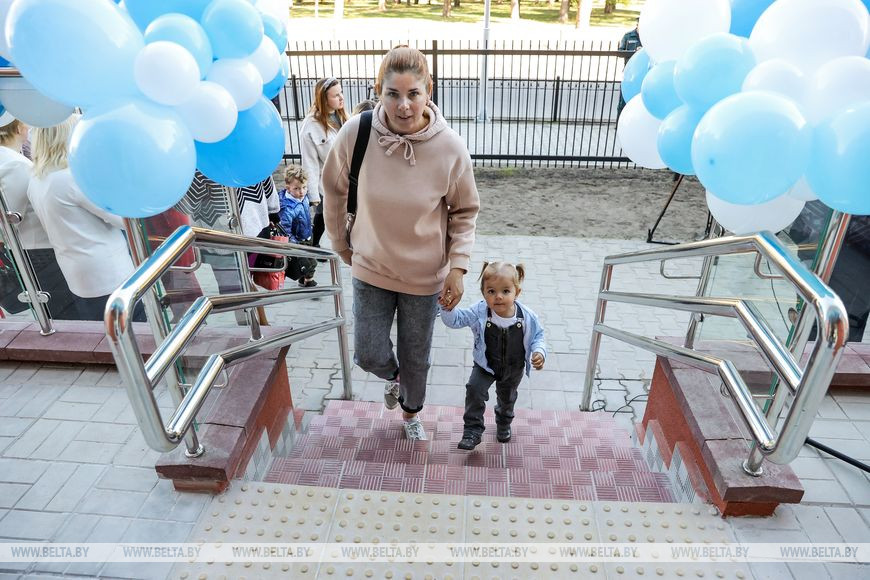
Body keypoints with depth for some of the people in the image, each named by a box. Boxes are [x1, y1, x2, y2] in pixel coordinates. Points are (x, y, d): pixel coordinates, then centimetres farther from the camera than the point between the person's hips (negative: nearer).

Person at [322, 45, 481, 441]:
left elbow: (464, 211, -6)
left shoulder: (450, 148, -21)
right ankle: (392, 375, 49)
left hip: (425, 275, 0)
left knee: (416, 357, 17)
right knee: (370, 355, 9)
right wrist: (340, 242, 8)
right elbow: (335, 190, -1)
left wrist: (458, 266, -13)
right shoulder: (355, 132, -19)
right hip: (371, 267, 1)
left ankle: (411, 412, 50)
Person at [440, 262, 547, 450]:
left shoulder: (527, 317, -25)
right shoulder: (479, 312, -27)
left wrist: (539, 352, -25)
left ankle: (504, 424, 56)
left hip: (514, 368, 1)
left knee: (507, 397, 24)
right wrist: (447, 308, -42)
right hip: (486, 365, -1)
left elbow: (538, 335, -8)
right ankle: (473, 431, 0)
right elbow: (456, 320, -23)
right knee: (474, 390, -20)